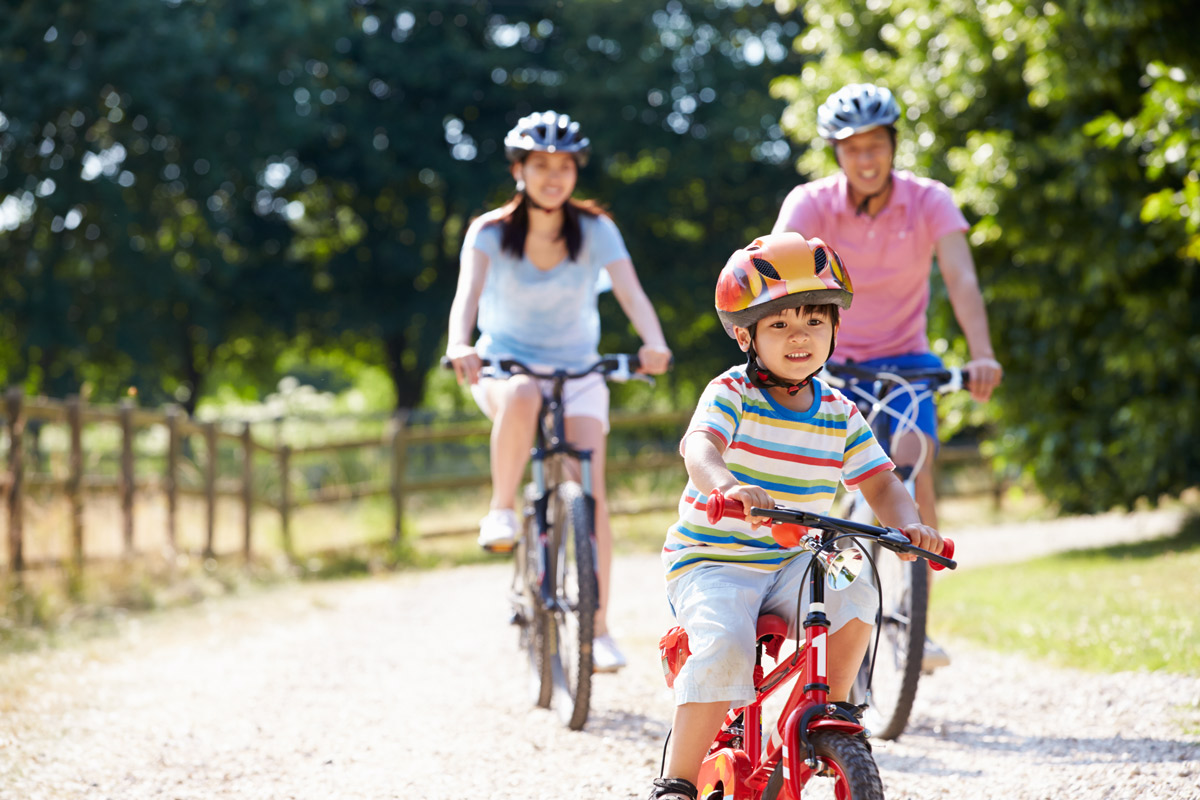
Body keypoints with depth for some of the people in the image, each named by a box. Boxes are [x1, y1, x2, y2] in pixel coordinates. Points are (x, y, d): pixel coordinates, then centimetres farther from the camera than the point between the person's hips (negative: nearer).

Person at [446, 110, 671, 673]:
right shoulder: (491, 232, -10)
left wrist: (654, 344, -43)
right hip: (506, 364, -1)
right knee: (522, 398, -40)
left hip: (578, 371, 1)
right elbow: (468, 292, -26)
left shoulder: (594, 229, -8)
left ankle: (598, 631, -9)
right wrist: (460, 345, -48)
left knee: (589, 494, -14)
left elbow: (630, 292, -21)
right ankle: (501, 511, -21)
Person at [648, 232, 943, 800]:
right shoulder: (730, 394, -10)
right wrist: (724, 484, -53)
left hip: (792, 562, 4)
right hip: (711, 560, -4)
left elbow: (879, 484, 6)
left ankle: (831, 711, 1)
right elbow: (700, 446, -29)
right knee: (725, 645, -30)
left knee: (852, 598, -24)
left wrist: (907, 523, -18)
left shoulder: (840, 415, 5)